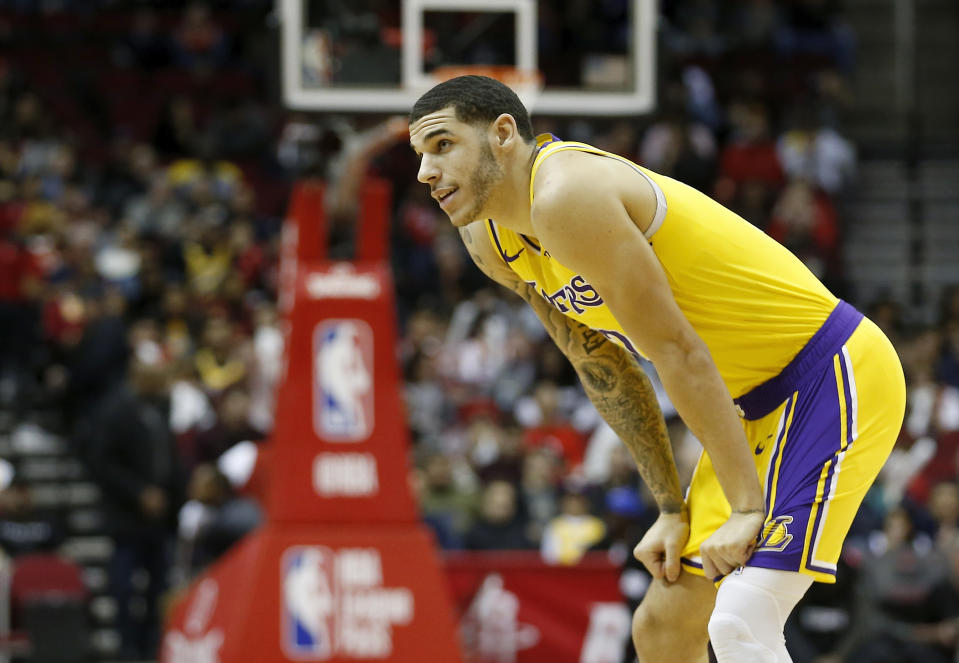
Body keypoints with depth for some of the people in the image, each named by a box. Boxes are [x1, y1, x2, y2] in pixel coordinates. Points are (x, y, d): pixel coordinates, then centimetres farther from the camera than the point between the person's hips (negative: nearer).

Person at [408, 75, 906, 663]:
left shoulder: (565, 196, -23)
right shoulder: (492, 243, 6)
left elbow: (677, 350, -23)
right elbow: (602, 368, 14)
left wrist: (746, 506, -21)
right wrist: (672, 508, 10)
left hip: (835, 376, -10)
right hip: (759, 401, 10)